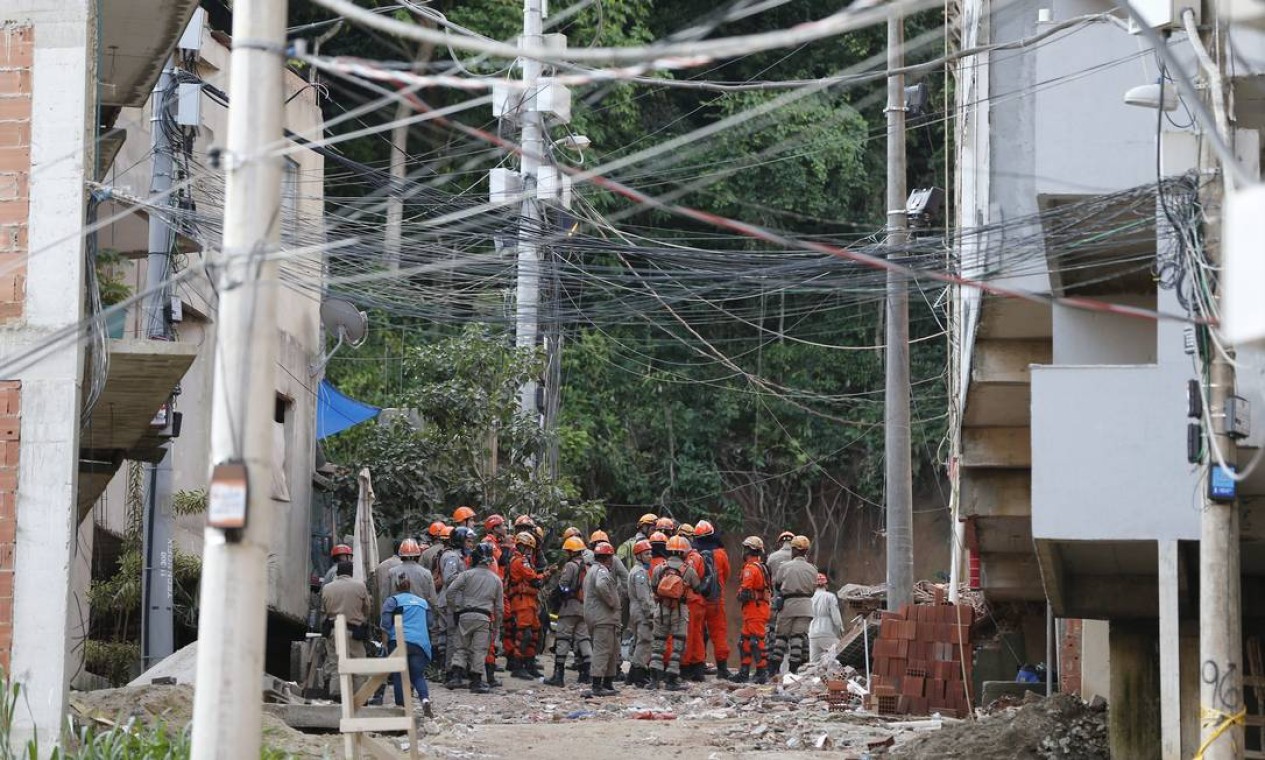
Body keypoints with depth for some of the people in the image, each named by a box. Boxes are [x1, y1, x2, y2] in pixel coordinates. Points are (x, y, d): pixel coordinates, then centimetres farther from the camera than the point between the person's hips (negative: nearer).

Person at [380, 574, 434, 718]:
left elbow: (385, 623, -4)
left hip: (399, 642, -3)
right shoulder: (423, 602, 17)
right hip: (420, 644, 3)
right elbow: (429, 624, 23)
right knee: (418, 675, 7)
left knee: (399, 676, 4)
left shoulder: (392, 601, 2)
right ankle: (425, 699, -19)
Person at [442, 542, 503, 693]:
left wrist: (454, 609, 3)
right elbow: (499, 607, 13)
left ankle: (455, 675, -2)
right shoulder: (496, 580, 10)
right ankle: (476, 680, 4)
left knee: (461, 647, 9)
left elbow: (450, 590, -10)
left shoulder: (468, 574, 0)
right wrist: (496, 627, 20)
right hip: (484, 617, 1)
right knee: (479, 650, 4)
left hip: (465, 615, -1)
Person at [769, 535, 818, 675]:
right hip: (805, 605, 2)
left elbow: (776, 584, 5)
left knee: (781, 635, 6)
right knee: (799, 635, 3)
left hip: (788, 604, -2)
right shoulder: (811, 569, 2)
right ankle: (794, 667, -2)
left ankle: (774, 667, 5)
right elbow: (813, 587, 7)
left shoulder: (785, 566, -5)